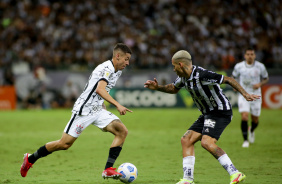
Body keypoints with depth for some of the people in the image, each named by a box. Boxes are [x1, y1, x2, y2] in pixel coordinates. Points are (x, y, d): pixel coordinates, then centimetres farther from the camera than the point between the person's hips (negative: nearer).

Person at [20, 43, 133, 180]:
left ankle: (108, 170, -13)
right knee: (64, 144, -3)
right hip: (83, 110, -9)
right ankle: (30, 159, 18)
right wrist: (117, 105, -42)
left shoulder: (117, 71, 12)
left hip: (97, 110, 9)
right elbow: (100, 89, -36)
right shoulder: (107, 68, -18)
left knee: (122, 131, -11)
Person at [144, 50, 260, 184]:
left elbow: (228, 80, -21)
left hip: (220, 112, -10)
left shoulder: (202, 75, -23)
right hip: (208, 114, 10)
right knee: (186, 140, 5)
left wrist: (245, 94, -29)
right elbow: (173, 89, 29)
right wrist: (157, 87, 14)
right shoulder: (184, 77, 6)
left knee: (206, 142, -26)